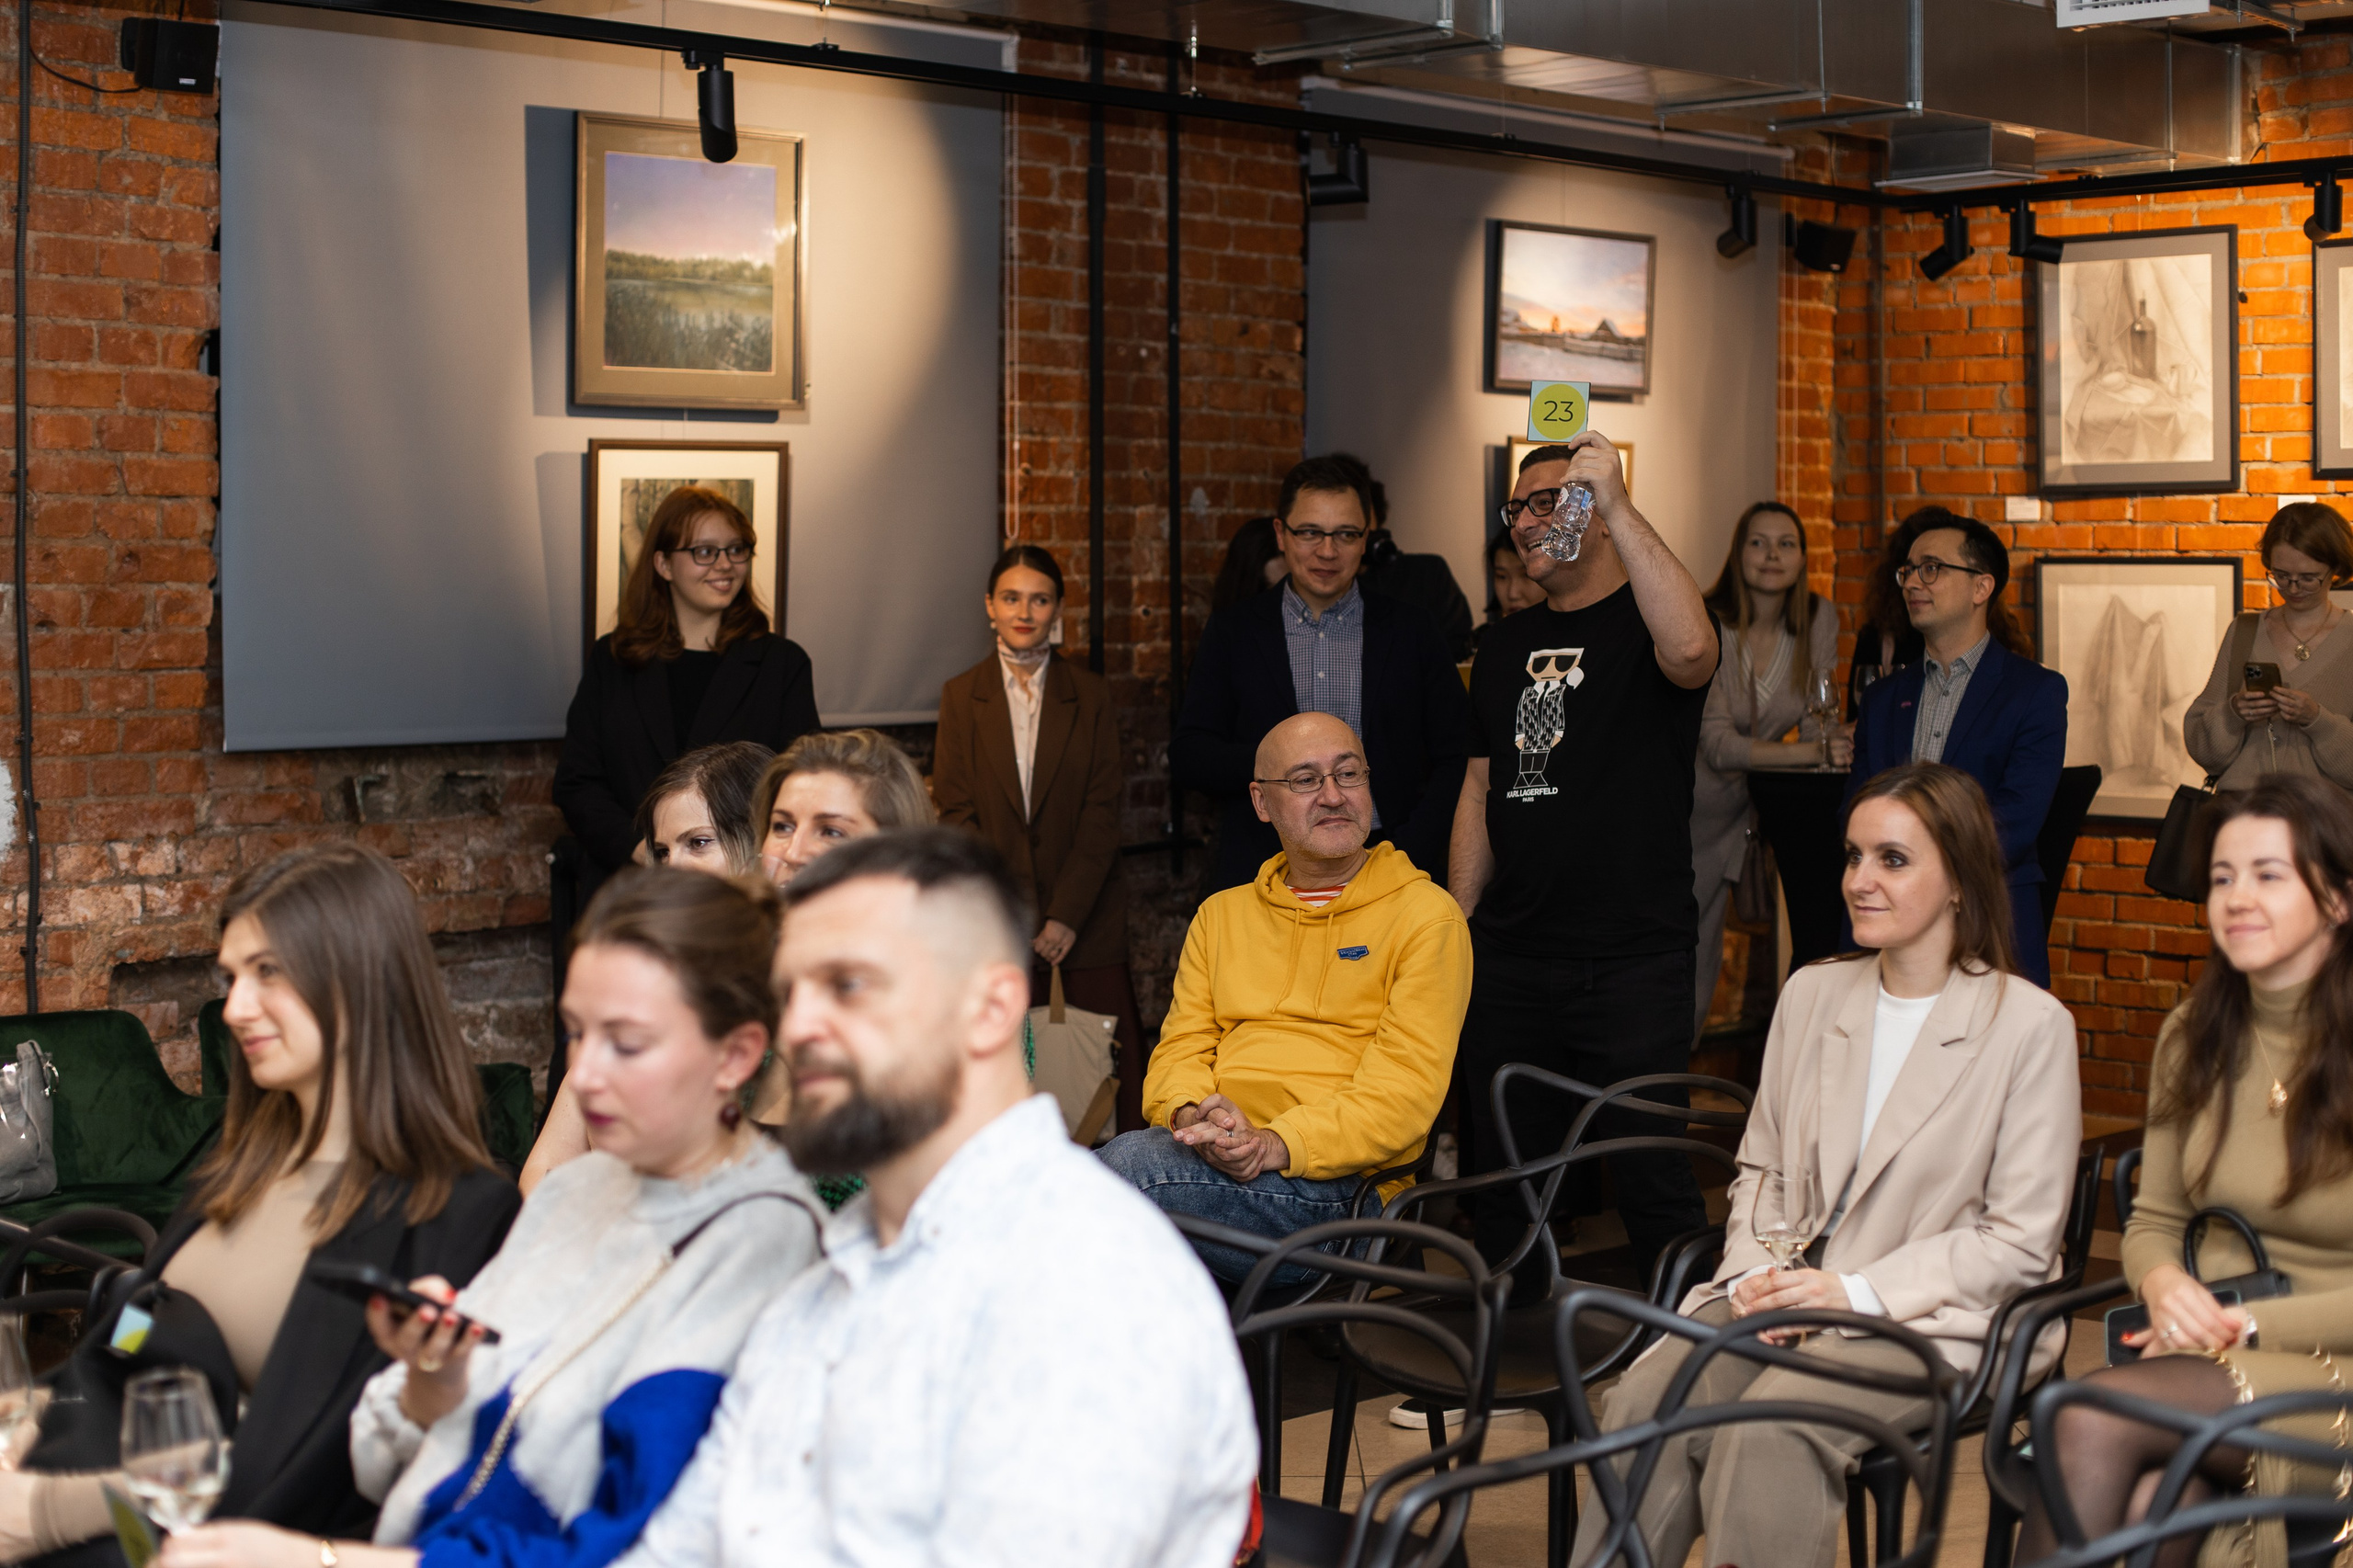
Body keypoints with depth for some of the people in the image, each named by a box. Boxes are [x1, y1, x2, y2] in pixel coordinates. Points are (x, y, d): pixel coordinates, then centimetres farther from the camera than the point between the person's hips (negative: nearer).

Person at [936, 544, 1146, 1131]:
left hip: (1087, 911, 0)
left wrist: (1066, 915, -9)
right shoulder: (962, 696, 7)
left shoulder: (1090, 694, 7)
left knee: (1117, 1055, -6)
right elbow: (956, 812, 2)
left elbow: (1103, 809, 1)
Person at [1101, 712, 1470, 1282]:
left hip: (1331, 1180, -4)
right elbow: (1181, 1049, 17)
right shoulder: (1221, 915, 25)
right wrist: (1195, 1115, -9)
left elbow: (1409, 1086, -4)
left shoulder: (1428, 915, 7)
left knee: (1130, 1161, -32)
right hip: (1216, 1155, 4)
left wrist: (1277, 1144, -19)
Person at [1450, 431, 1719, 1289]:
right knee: (1503, 1179, 11)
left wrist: (1618, 505, -28)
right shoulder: (1504, 646, 16)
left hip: (1634, 957, -6)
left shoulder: (1644, 623, -3)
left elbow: (1691, 648, -29)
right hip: (1509, 954, 6)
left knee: (1651, 1179, -3)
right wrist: (1458, 927, 10)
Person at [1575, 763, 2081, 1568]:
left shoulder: (2029, 1025, -5)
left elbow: (2020, 1242, -6)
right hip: (1784, 1293, 5)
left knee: (1769, 1431, -33)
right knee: (1643, 1404, -25)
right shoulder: (1810, 995, 14)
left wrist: (1857, 1290, -14)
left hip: (1927, 1318, -4)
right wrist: (1755, 1273, -1)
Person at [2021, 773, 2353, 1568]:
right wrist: (2164, 1284, -5)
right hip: (2209, 1350, 4)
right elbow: (2154, 1219, 18)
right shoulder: (2194, 1035, 11)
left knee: (2091, 1418, -32)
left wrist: (2251, 1323, -15)